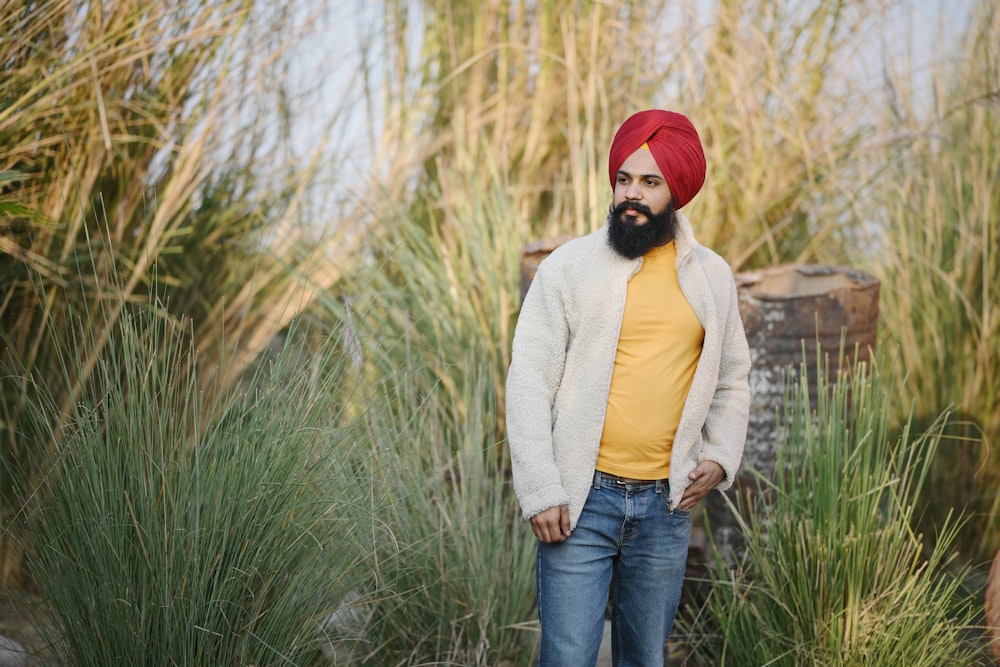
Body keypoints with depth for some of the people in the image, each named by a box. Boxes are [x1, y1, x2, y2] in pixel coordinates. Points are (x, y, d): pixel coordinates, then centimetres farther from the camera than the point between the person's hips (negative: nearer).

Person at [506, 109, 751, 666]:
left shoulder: (712, 277, 7)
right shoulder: (570, 266, -3)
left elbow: (733, 378, 19)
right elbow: (529, 382, -5)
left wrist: (720, 457, 2)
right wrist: (541, 491, -11)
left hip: (666, 506, 3)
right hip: (581, 500, -3)